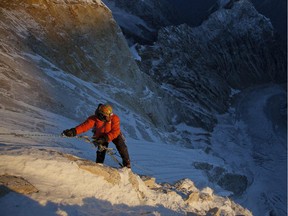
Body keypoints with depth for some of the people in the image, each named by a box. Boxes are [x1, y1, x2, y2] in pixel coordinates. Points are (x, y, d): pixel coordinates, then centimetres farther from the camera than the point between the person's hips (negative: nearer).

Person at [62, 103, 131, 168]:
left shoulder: (115, 119, -34)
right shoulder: (94, 118, -30)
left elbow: (115, 132, -37)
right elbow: (85, 125, -42)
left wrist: (105, 139, -48)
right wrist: (74, 131, -57)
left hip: (114, 135, -1)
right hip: (101, 135, 1)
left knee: (122, 147, -10)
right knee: (101, 149, -11)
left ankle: (127, 164, 11)